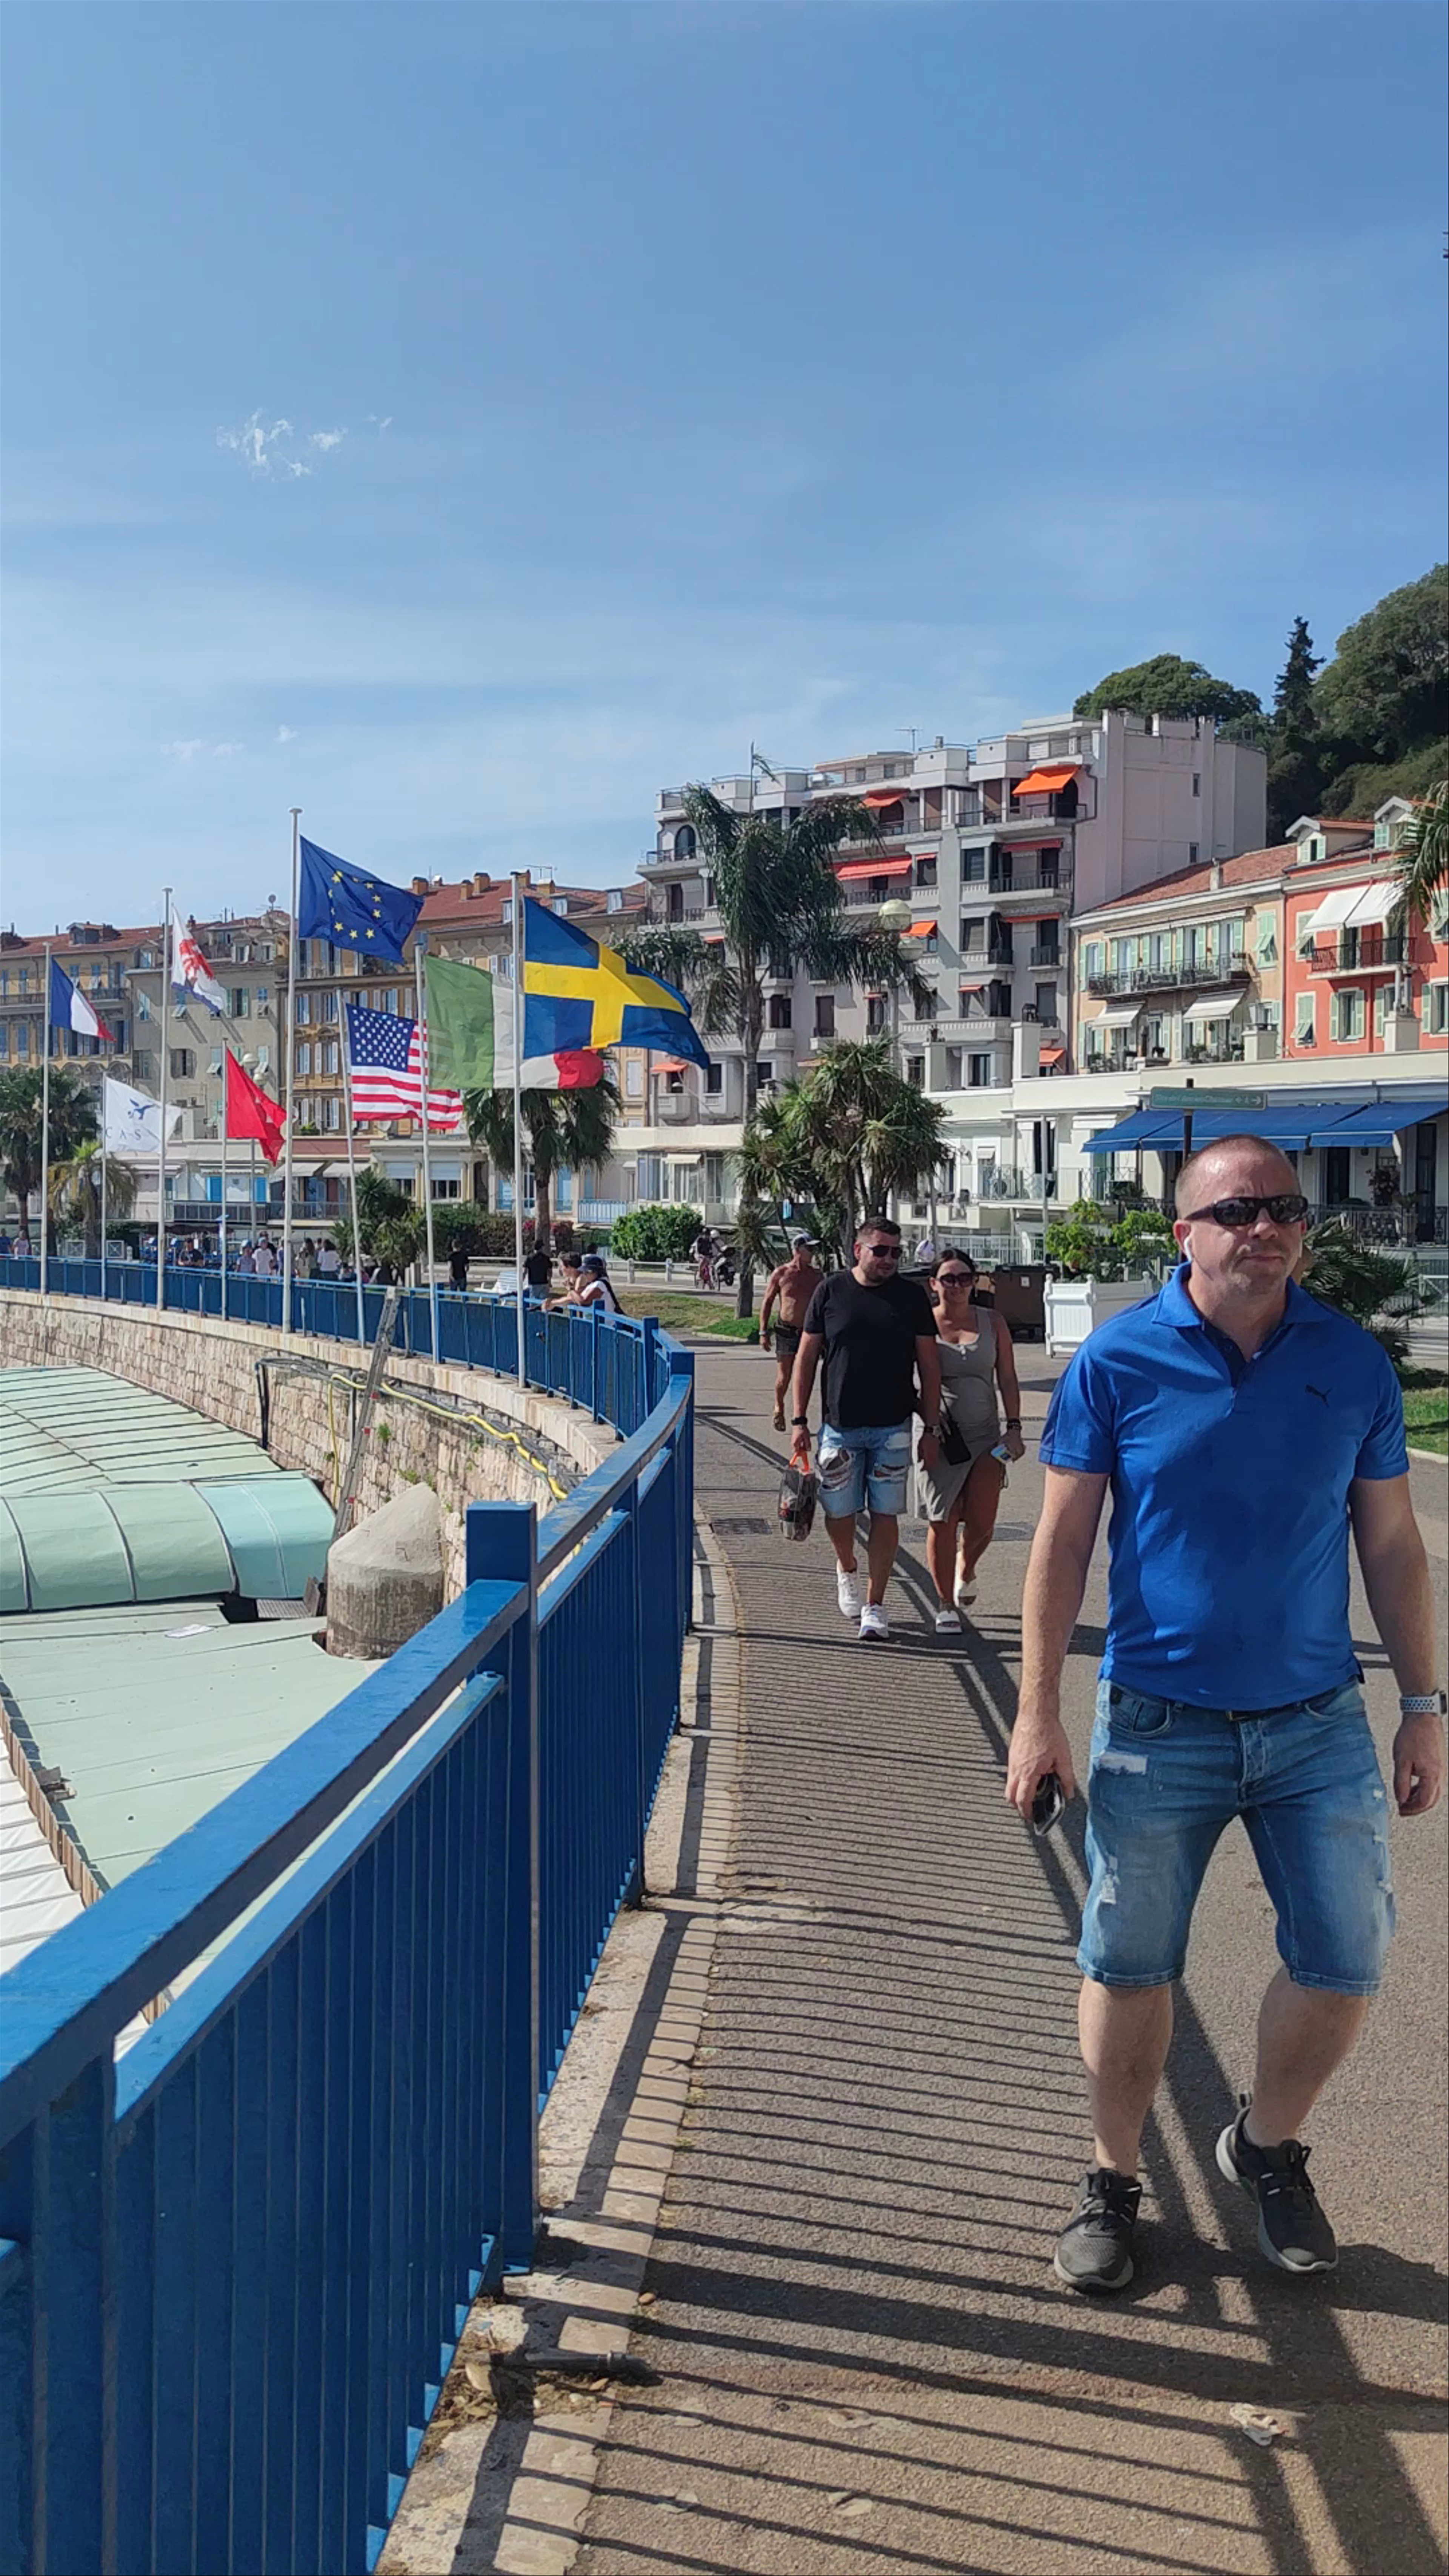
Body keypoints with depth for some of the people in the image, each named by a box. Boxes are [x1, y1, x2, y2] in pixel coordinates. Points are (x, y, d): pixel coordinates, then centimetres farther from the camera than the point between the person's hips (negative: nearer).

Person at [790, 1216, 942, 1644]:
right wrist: (800, 1420, 0)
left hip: (893, 1427, 0)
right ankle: (847, 1571, 37)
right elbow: (807, 1357, 5)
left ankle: (874, 1605, 9)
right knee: (838, 1512, 6)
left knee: (885, 1514, 0)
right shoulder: (831, 1292, 1)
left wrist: (932, 1428, 1)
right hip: (840, 1425, 0)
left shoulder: (912, 1296, 2)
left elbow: (929, 1364, 5)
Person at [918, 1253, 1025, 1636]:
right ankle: (946, 1606, 13)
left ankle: (966, 1570, 31)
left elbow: (1007, 1379, 8)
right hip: (940, 1437, -2)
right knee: (943, 1522, -1)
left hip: (985, 1435, 2)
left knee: (982, 1524, -4)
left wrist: (1014, 1427, -1)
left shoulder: (992, 1323, 6)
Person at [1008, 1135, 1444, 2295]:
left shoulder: (1353, 1363, 0)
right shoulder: (1119, 1360, -7)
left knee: (1347, 1960, 6)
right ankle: (1113, 2184, 29)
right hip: (1159, 1721, -2)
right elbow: (1063, 1541, -4)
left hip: (1318, 1721, 2)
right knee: (1128, 1968, 7)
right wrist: (1038, 1713, -6)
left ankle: (1268, 2148, 34)